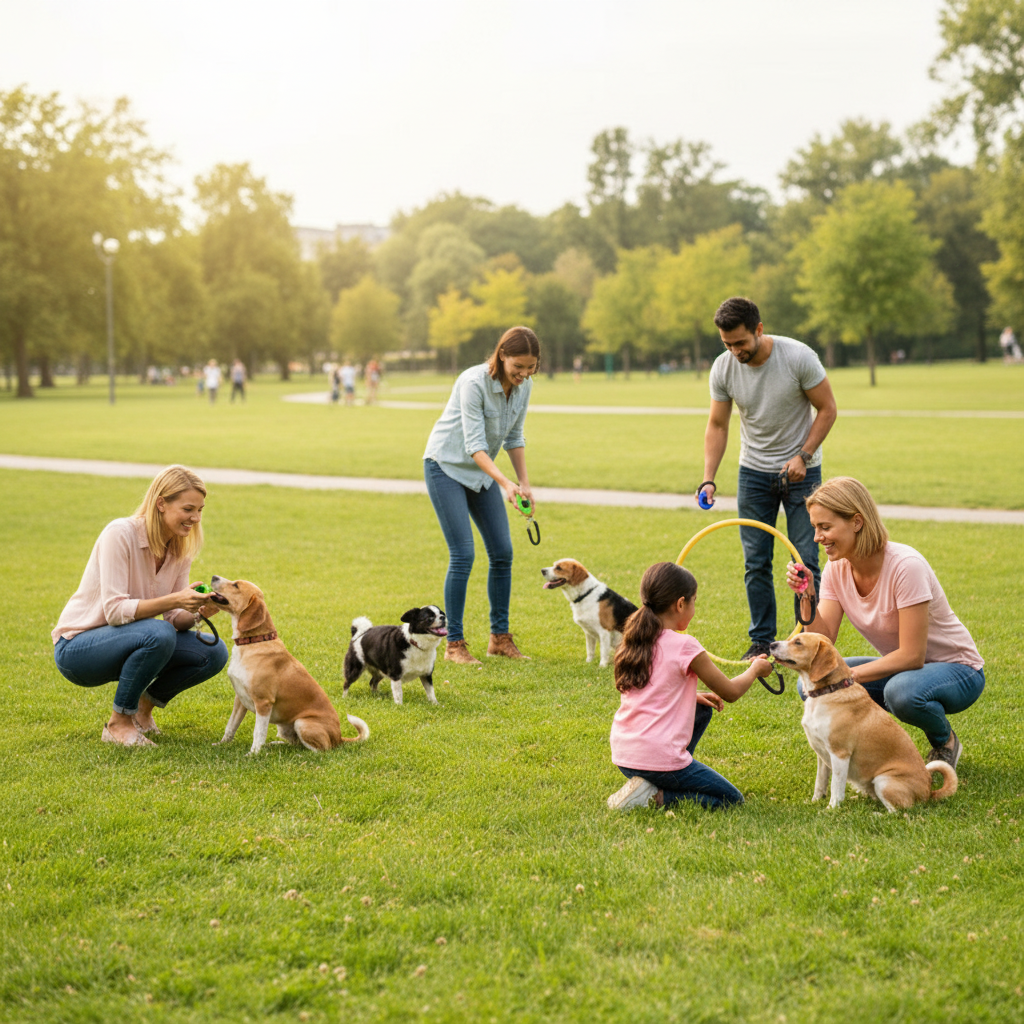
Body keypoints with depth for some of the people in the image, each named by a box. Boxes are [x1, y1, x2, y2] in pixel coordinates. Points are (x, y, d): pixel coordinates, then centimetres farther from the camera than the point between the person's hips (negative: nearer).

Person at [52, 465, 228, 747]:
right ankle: (118, 723, -14)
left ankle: (143, 707, 10)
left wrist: (197, 612, -24)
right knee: (158, 635, -34)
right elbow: (114, 610, -28)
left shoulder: (181, 548, -1)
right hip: (76, 648, -7)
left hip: (125, 642, 7)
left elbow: (175, 618, -2)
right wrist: (174, 600, -37)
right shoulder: (120, 534, -22)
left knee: (214, 653, -12)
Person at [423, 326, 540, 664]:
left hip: (483, 471, 7)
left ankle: (500, 637, 13)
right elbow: (474, 443, -30)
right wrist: (504, 482, -41)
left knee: (502, 552, 2)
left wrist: (524, 483, -1)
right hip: (446, 466, -7)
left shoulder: (524, 386, -6)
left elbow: (514, 437, 7)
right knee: (463, 554, -13)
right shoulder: (474, 382, -27)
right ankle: (454, 643, -5)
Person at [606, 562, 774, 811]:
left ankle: (649, 785, 16)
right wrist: (755, 669, 17)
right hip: (659, 760, -8)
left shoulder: (631, 642, 7)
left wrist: (692, 696, 21)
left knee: (702, 710, 27)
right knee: (732, 799, 10)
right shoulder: (684, 647, -13)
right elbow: (731, 692, -2)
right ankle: (654, 796, -8)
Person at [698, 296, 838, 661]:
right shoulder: (723, 368, -10)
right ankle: (761, 640, 14)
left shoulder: (798, 357, -19)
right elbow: (717, 426, -1)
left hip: (800, 470, -3)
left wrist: (803, 456, -18)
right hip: (754, 472, 3)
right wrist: (708, 478, -11)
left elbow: (827, 409, -9)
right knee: (755, 562, 3)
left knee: (805, 560, -4)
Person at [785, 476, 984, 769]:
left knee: (902, 691, -39)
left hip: (957, 670, -6)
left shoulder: (905, 566, -27)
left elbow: (912, 656, -28)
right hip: (898, 668, 6)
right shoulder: (837, 569, -7)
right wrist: (806, 598, -25)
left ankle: (945, 742, -5)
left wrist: (851, 675, -29)